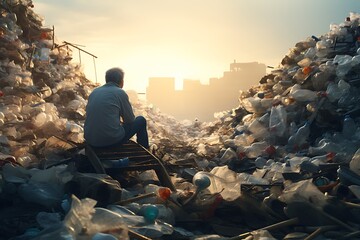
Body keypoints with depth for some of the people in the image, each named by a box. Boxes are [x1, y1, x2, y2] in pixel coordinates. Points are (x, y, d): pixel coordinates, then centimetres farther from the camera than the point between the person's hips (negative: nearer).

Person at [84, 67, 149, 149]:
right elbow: (130, 120, 6)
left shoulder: (94, 92, 12)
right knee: (141, 120, 16)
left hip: (90, 140, 6)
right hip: (111, 139, -6)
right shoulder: (120, 93, -3)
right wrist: (122, 121, 30)